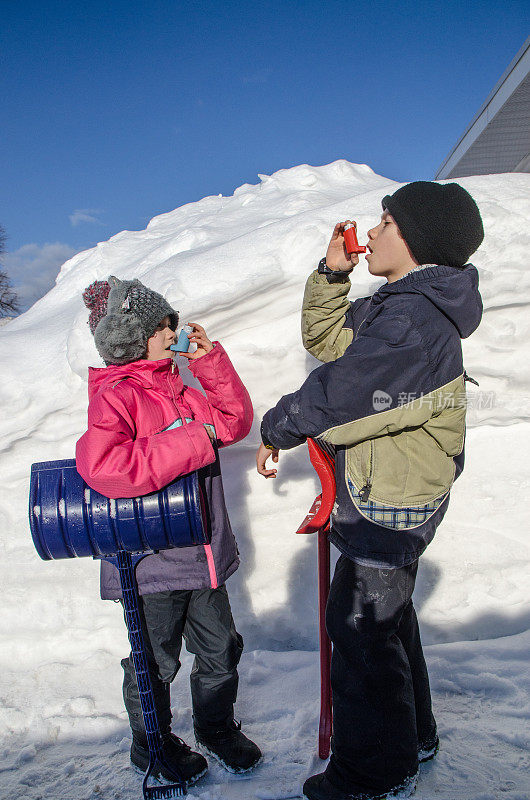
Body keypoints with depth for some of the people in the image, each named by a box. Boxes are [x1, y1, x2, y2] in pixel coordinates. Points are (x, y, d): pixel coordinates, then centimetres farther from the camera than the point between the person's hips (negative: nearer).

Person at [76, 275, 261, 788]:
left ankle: (216, 727, 44)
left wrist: (210, 361, 1)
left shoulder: (176, 389, 9)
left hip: (203, 553, 7)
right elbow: (102, 466, -35)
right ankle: (152, 746, 40)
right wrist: (193, 441, -29)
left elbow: (234, 420, 12)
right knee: (155, 661, 14)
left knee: (220, 648, 19)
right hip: (151, 561, -7)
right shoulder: (114, 396, -18)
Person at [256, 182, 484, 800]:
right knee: (385, 614, 23)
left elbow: (338, 394, -23)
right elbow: (324, 339, 15)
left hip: (388, 505, -10)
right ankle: (412, 736, 44)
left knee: (361, 627, 3)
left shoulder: (414, 318, -24)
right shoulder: (397, 305, 10)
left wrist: (276, 429, -6)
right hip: (392, 495, 10)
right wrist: (333, 272, 2)